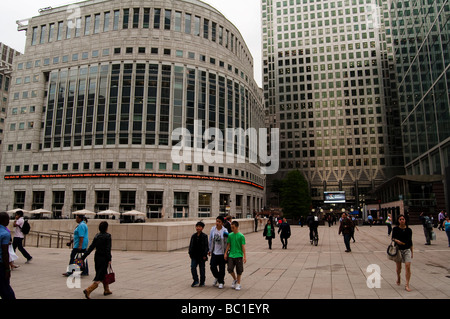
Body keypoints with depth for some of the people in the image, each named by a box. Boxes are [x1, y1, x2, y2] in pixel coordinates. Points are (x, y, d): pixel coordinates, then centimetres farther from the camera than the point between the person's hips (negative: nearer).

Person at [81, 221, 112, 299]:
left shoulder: (97, 236, 4)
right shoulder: (107, 236, -14)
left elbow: (91, 247, 0)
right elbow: (108, 249, -19)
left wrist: (83, 257, 3)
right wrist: (109, 260, -17)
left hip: (97, 257, 7)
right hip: (104, 258, -7)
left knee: (104, 275, 21)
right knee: (99, 277, -1)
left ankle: (106, 290, 31)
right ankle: (88, 290, -16)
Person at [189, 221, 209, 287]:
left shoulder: (204, 236, -6)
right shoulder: (193, 236, 7)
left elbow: (206, 246, -8)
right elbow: (191, 245, 11)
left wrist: (205, 255, -13)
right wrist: (190, 253, 4)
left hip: (201, 256, -3)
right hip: (194, 255, 3)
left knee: (202, 269, 6)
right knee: (193, 267, -7)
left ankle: (202, 282, 20)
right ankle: (196, 281, 7)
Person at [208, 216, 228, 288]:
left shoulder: (224, 231, -10)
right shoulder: (213, 229, -2)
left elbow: (226, 242, -5)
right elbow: (210, 240, 7)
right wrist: (210, 250, 9)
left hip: (222, 252, -3)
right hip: (214, 252, 3)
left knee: (221, 268, 4)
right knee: (212, 266, 2)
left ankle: (221, 282, 23)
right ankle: (217, 277, 31)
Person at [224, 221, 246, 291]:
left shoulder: (241, 236, -7)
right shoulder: (230, 235, 4)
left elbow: (243, 247, -7)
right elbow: (228, 245, 10)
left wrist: (244, 256, -10)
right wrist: (225, 253, 7)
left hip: (239, 255, -3)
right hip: (231, 255, 3)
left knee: (239, 271, 4)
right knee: (230, 269, -3)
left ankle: (238, 284, 22)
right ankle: (235, 279, 24)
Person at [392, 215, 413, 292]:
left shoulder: (409, 230, 2)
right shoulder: (395, 229, -2)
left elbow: (410, 241, 9)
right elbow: (392, 238, 4)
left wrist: (412, 251, 11)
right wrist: (396, 240, -19)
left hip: (407, 250, 1)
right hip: (398, 250, 0)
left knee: (408, 267, -10)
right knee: (399, 267, 11)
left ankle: (407, 285, -3)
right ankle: (398, 278, 41)